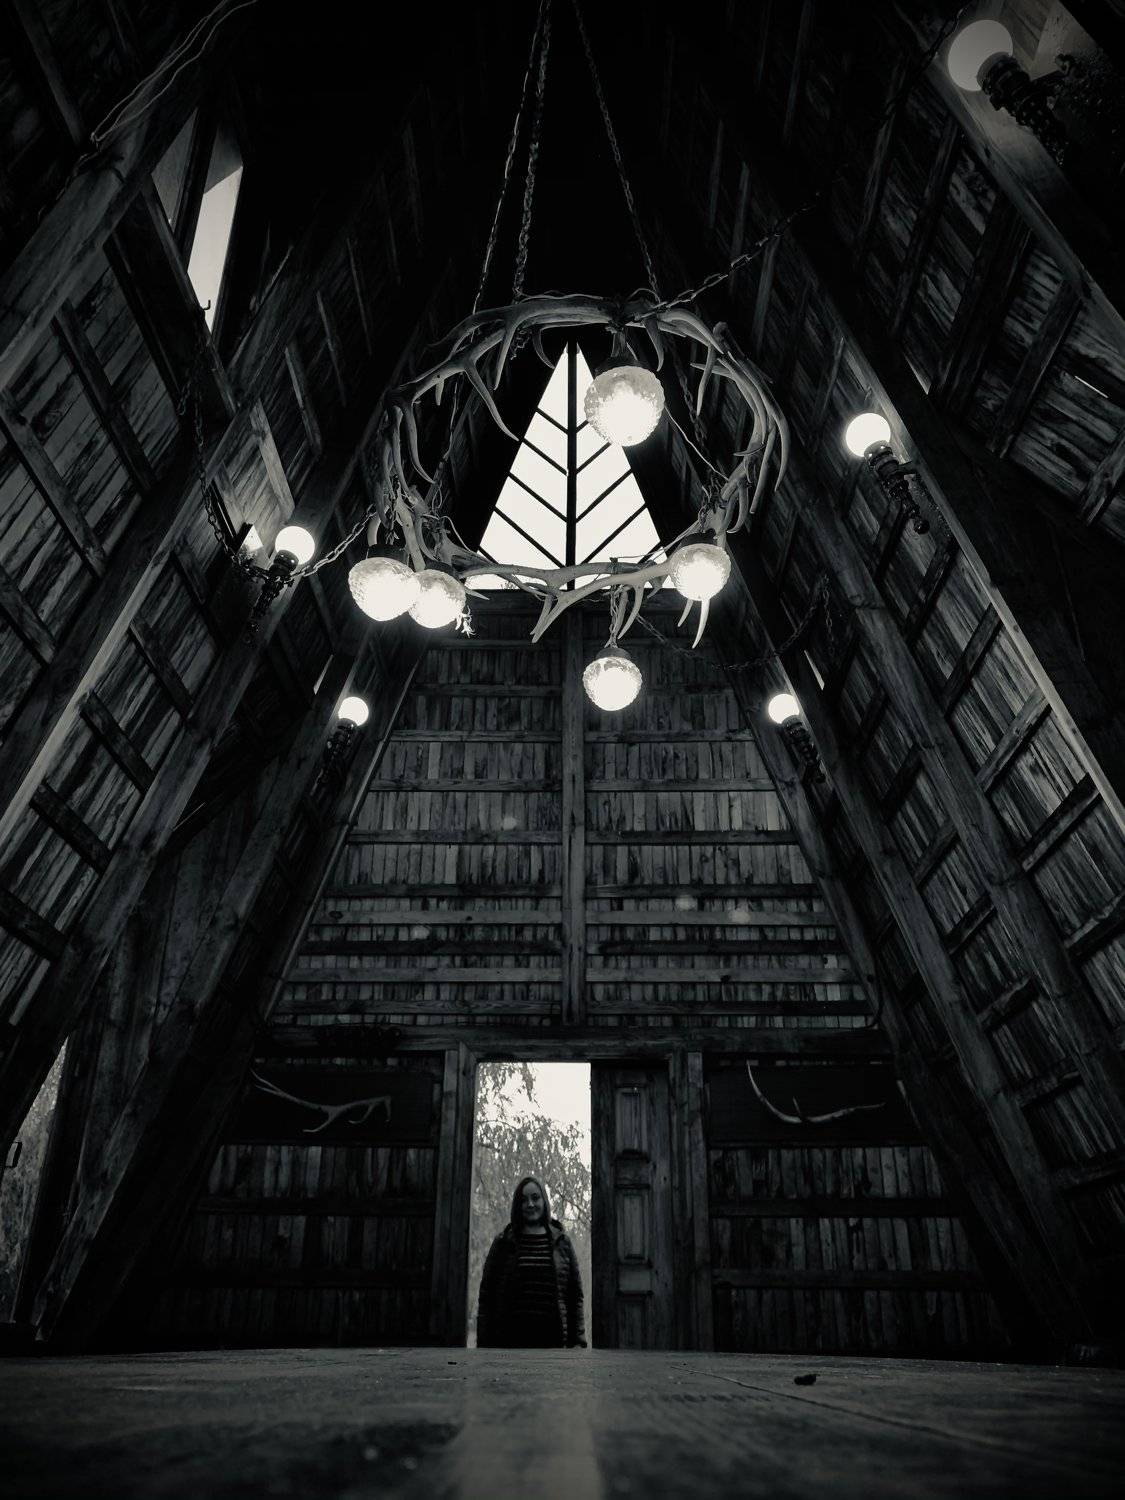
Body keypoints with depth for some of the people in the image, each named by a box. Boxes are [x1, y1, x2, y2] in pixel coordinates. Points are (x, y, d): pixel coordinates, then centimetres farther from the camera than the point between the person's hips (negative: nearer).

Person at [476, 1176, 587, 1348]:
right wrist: (484, 1343, -1)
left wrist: (578, 1341, 2)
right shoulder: (503, 1243, 8)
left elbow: (575, 1294, 10)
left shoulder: (561, 1242, 10)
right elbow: (486, 1293, 6)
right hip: (510, 1339, 0)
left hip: (552, 1339, 0)